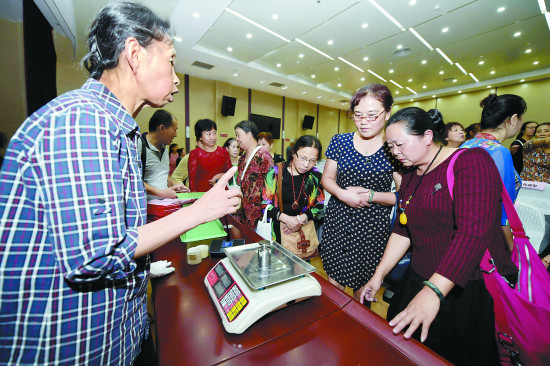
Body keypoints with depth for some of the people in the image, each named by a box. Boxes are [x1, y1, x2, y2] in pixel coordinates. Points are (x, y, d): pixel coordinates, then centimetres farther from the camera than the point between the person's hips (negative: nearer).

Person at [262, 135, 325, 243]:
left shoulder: (315, 176, 2)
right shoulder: (276, 172, -5)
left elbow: (319, 205, 8)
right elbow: (264, 204, -4)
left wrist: (301, 219, -8)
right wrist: (286, 218, -15)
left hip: (304, 229, 2)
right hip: (277, 230, -1)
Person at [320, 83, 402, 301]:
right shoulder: (340, 141, 1)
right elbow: (326, 179, 5)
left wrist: (371, 196, -18)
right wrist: (343, 194, -14)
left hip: (373, 228, -1)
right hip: (337, 221, 2)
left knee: (363, 288, 13)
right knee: (334, 282, 12)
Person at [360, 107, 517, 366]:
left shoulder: (472, 161, -14)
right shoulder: (409, 179, 8)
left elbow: (474, 231, -26)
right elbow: (402, 231, 7)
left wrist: (433, 292, -33)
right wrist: (378, 276, 1)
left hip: (471, 290, -6)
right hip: (418, 281, 6)